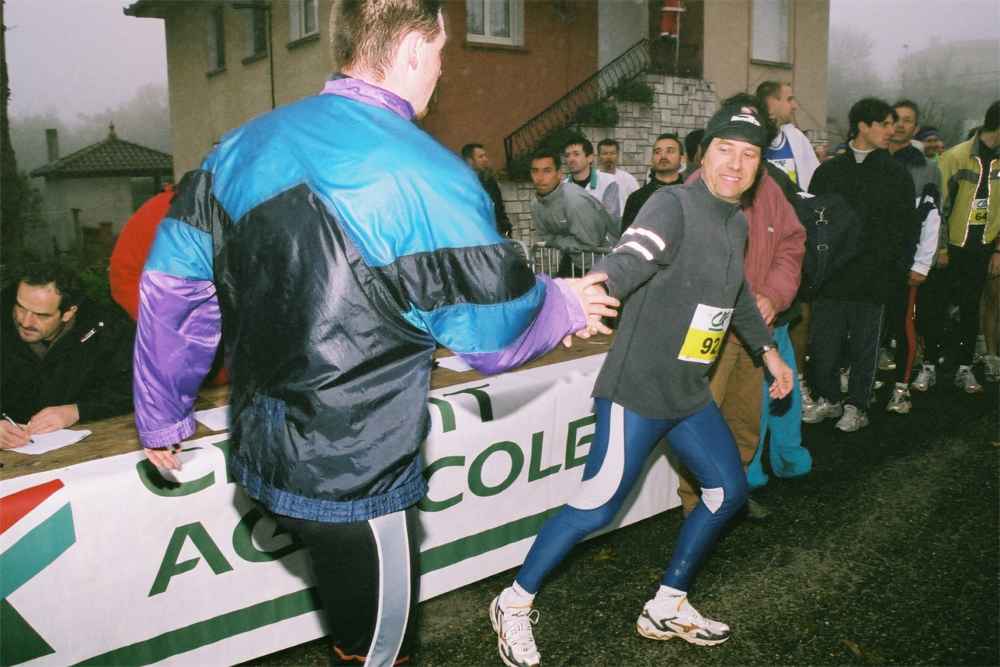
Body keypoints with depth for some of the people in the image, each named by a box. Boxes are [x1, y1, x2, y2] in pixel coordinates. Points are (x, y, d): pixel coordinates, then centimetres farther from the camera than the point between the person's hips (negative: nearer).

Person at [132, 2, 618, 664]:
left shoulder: (245, 145, 0)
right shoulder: (429, 178, -18)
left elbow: (172, 283, 3)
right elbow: (497, 335, -12)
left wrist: (162, 418, 14)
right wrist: (565, 304, 9)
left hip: (260, 456, 6)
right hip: (352, 483, -5)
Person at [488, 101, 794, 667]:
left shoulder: (737, 223, 12)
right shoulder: (674, 206, -16)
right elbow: (626, 263, -35)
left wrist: (767, 349, 29)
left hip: (691, 393, 9)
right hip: (639, 388, -9)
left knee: (728, 492, 14)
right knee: (598, 507, -7)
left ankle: (668, 608, 30)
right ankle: (515, 605, 14)